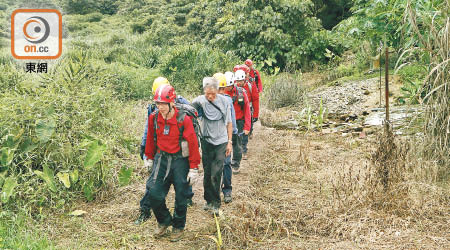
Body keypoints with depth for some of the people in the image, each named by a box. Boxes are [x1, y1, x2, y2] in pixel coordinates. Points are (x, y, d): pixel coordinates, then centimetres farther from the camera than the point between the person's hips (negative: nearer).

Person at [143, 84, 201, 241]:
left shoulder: (183, 120, -16)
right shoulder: (154, 118, -4)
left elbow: (193, 144, -12)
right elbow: (150, 139, 12)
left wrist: (194, 168, -11)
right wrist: (149, 158, 19)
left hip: (180, 160, -3)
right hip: (161, 159, 3)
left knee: (180, 196, 7)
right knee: (153, 193, -5)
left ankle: (178, 227, 30)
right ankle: (164, 222, 23)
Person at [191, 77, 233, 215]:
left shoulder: (224, 101, -4)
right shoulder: (200, 101, -5)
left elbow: (229, 123, 3)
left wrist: (230, 141, 3)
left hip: (221, 142, -1)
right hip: (206, 141, 1)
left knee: (216, 175, -8)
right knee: (207, 174, 10)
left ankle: (216, 203, 6)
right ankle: (209, 200, 27)